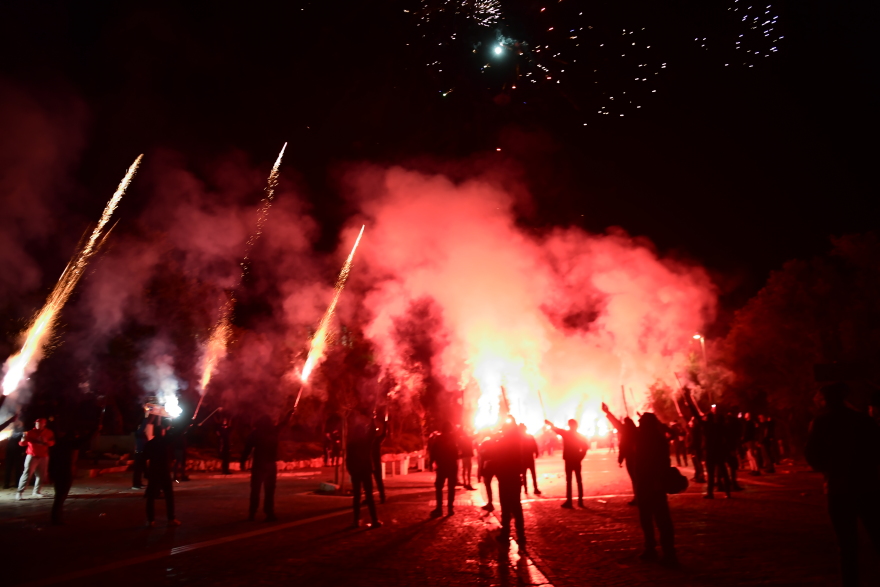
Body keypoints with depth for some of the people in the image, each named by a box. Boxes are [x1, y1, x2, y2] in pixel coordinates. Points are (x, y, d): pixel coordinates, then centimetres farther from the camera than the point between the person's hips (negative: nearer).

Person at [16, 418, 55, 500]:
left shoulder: (48, 432, 5)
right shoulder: (30, 432, -4)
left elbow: (52, 442, 6)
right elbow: (22, 443, -9)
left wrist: (46, 441, -14)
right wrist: (23, 440, -32)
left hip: (43, 456, 3)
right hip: (32, 456, -3)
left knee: (41, 475, 5)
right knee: (27, 474, -10)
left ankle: (37, 491, 16)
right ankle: (19, 492, -6)